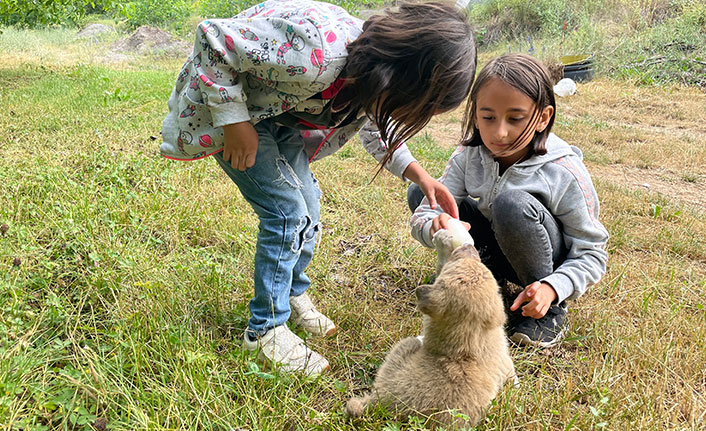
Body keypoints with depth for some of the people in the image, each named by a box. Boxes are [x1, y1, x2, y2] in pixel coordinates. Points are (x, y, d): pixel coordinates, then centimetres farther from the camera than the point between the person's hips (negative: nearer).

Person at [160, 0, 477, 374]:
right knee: (287, 211, -13)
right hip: (220, 101, -8)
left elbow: (372, 124, 10)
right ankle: (265, 330, 3)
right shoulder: (313, 50, -41)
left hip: (274, 108, 8)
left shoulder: (373, 79, -14)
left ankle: (293, 295, 32)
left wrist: (417, 174, -3)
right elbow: (212, 39, -30)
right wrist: (235, 121, -26)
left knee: (307, 206, 8)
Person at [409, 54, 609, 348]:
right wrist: (435, 227, -44)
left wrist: (553, 288, -36)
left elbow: (592, 252, -17)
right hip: (496, 251, 4)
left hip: (552, 264, -4)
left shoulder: (566, 174, -26)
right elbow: (422, 216, -18)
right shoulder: (468, 157, -16)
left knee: (512, 203, -37)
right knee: (419, 191, -9)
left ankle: (552, 309, -15)